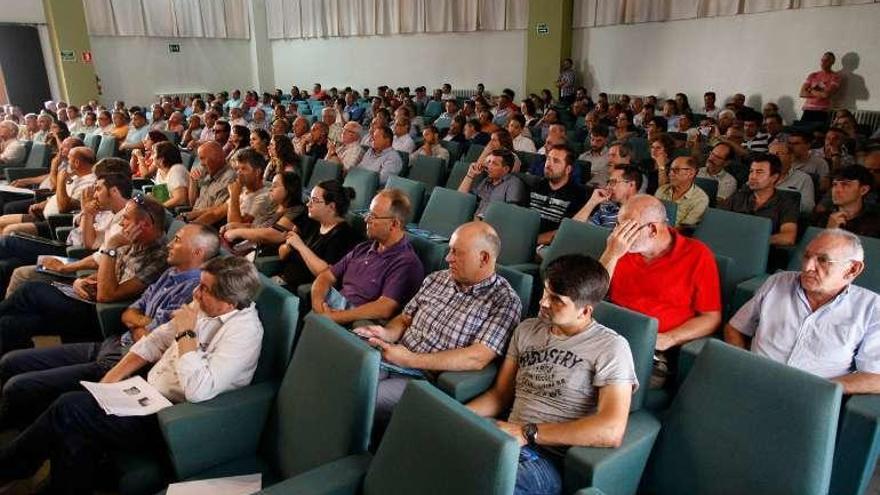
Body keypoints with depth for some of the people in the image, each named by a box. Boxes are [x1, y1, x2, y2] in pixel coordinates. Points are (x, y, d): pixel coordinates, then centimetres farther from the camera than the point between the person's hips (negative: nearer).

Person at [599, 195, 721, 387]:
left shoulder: (697, 255, 1)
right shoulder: (621, 249, 10)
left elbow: (711, 318, 3)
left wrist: (667, 339, -12)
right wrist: (611, 255, -9)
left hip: (656, 350, -3)